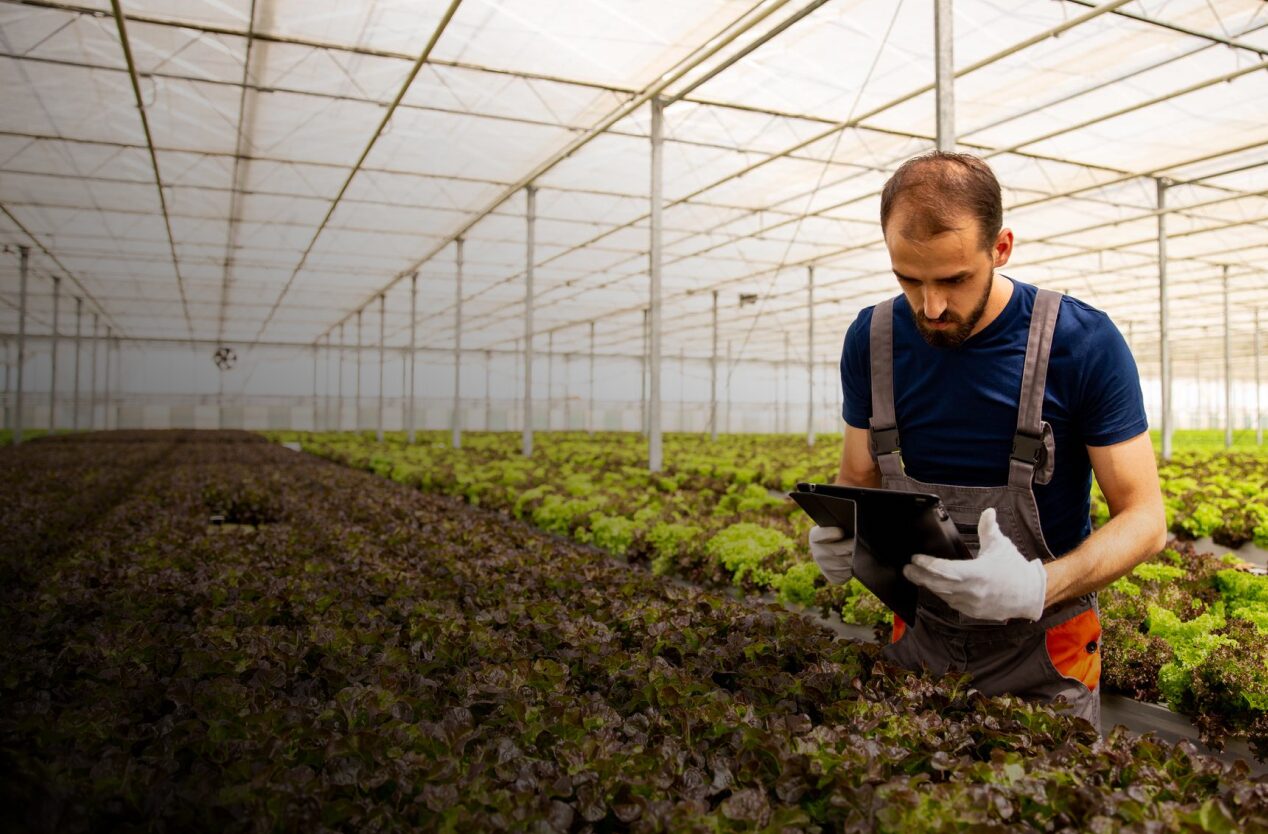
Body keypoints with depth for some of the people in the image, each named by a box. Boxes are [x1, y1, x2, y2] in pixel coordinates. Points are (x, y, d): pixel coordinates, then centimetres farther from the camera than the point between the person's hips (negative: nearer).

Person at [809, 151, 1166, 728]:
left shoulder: (1083, 343, -17)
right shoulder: (872, 340, -7)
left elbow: (1144, 517, -13)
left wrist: (1039, 587, -32)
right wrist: (838, 533, -20)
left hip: (1042, 644, -2)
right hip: (919, 635, 3)